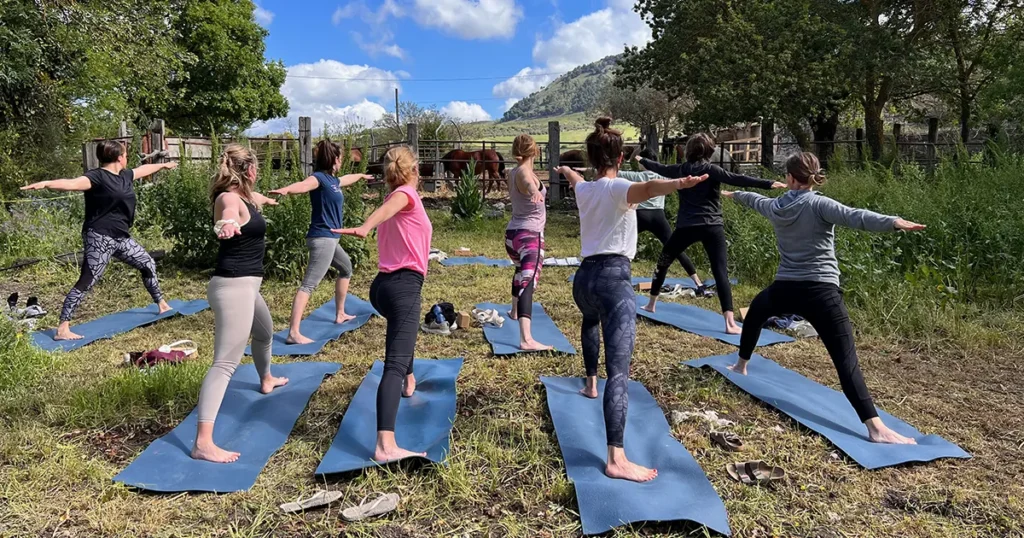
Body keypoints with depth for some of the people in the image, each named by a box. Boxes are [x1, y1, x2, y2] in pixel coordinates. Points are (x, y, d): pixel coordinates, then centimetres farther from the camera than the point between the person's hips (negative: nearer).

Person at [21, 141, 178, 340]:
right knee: (86, 282, -11)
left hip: (121, 237, 9)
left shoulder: (125, 175, 12)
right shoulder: (97, 176, -14)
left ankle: (162, 304, 38)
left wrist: (163, 165, 49)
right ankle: (62, 329, -8)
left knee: (148, 264, 20)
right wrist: (46, 184, -50)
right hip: (100, 238, -9)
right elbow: (73, 183, -32)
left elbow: (144, 169, 32)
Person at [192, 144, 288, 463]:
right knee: (226, 362, -15)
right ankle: (203, 442, -18)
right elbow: (228, 215, -41)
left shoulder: (245, 195, 13)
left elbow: (256, 198, 40)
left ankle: (266, 380, 63)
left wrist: (267, 200, 63)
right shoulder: (229, 198, -15)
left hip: (244, 285, 11)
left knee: (265, 333, 35)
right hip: (233, 286, -11)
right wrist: (226, 226, -65)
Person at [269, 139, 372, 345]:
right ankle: (293, 332, -23)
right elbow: (304, 185, -35)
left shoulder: (333, 180, 15)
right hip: (322, 238, -11)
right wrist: (285, 189, -56)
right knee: (309, 284, -17)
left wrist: (361, 176, 60)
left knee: (346, 268, 30)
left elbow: (347, 179, 39)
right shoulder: (320, 178, -12)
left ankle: (340, 314, 41)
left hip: (330, 238, 11)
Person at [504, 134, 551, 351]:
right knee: (528, 281, -20)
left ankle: (515, 311, 52)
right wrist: (535, 192, -64)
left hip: (512, 233, 9)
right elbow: (528, 183, -41)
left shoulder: (512, 173, 12)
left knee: (521, 271, 32)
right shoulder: (525, 172, -13)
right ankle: (526, 339, -31)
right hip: (530, 235, -9)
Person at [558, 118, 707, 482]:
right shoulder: (616, 188, -4)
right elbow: (646, 189, -29)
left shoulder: (583, 189, 16)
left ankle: (591, 384, 55)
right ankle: (616, 458, -21)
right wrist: (680, 183, -49)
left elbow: (575, 178, 42)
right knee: (618, 370, -15)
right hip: (614, 278, -7)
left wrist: (565, 170, 66)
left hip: (585, 277, 8)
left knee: (591, 319, 43)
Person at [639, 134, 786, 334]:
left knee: (663, 262, 23)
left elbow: (660, 168, 25)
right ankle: (730, 322, -18)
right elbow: (737, 180, -17)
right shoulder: (711, 170, -3)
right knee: (721, 272, -8)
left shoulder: (681, 169, 7)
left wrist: (641, 160, 45)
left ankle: (651, 304, 35)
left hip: (686, 227, 3)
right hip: (711, 227, -3)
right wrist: (769, 184, -25)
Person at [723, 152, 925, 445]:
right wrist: (894, 222, -37)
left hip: (784, 289, 5)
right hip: (820, 292, -4)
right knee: (846, 360, -12)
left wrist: (733, 194, 54)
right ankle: (876, 428, -21)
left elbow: (755, 199, 32)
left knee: (754, 313, 38)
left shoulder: (776, 207, 10)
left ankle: (741, 366, 55)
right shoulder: (818, 205, -5)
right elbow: (854, 217, -24)